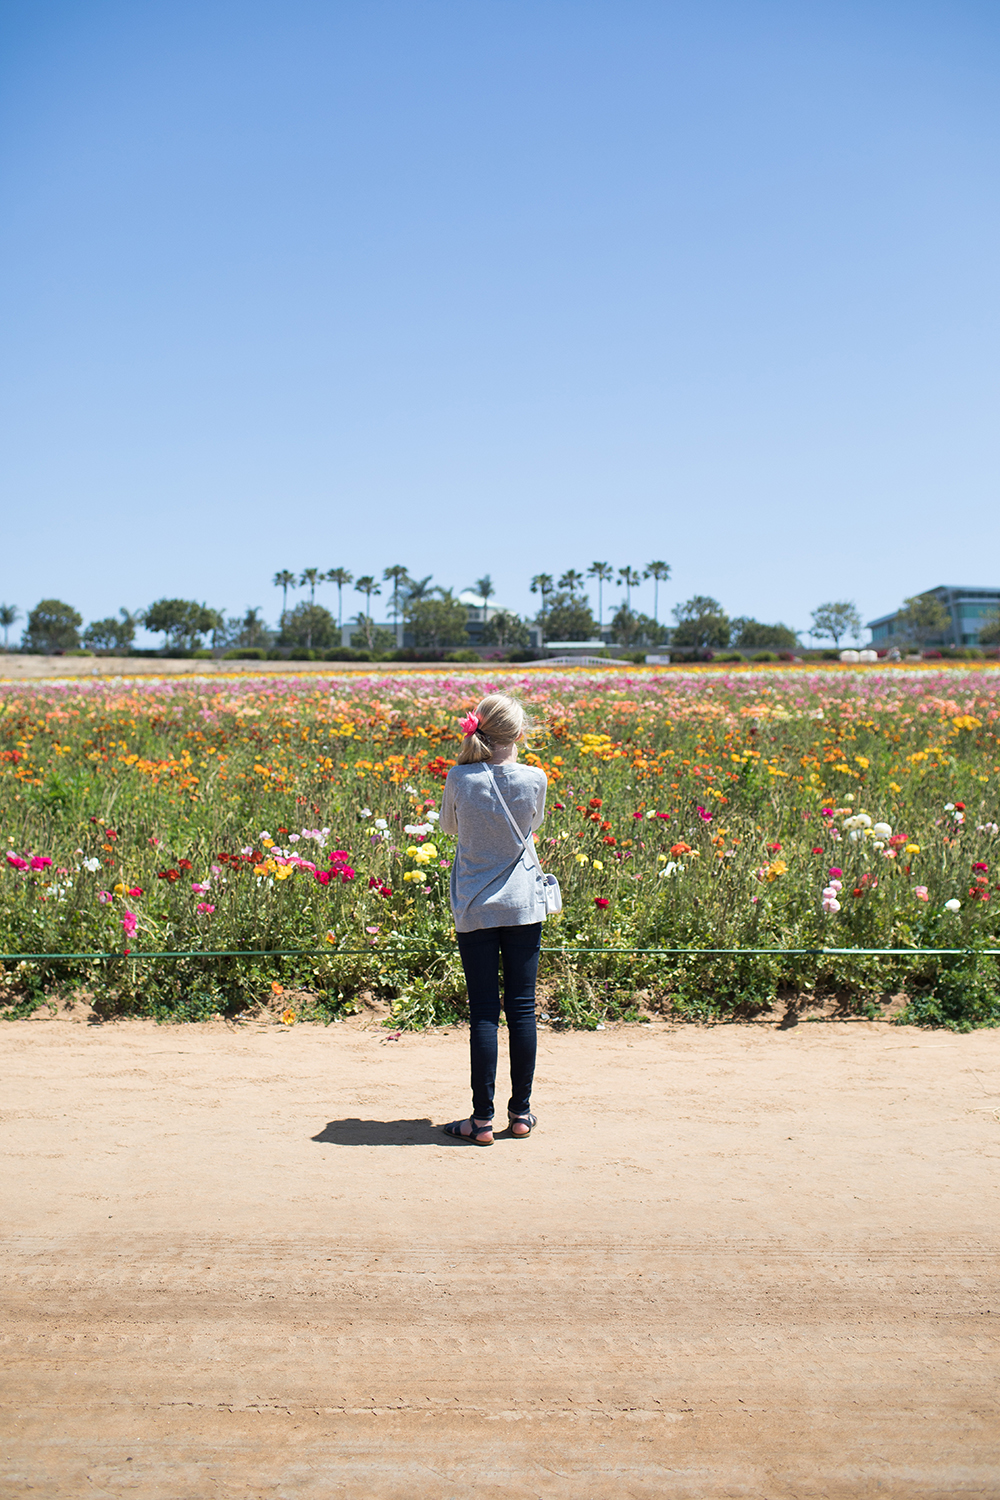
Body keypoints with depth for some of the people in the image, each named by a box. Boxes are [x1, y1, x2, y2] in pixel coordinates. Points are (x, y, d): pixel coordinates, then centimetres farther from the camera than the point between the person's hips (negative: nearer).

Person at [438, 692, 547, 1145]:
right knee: (522, 1008, 9)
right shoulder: (534, 779, -7)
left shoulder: (460, 778, -10)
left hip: (475, 909, -1)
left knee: (484, 1012, 3)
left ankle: (482, 1120, 6)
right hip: (524, 907, 1)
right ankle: (520, 1112, 18)